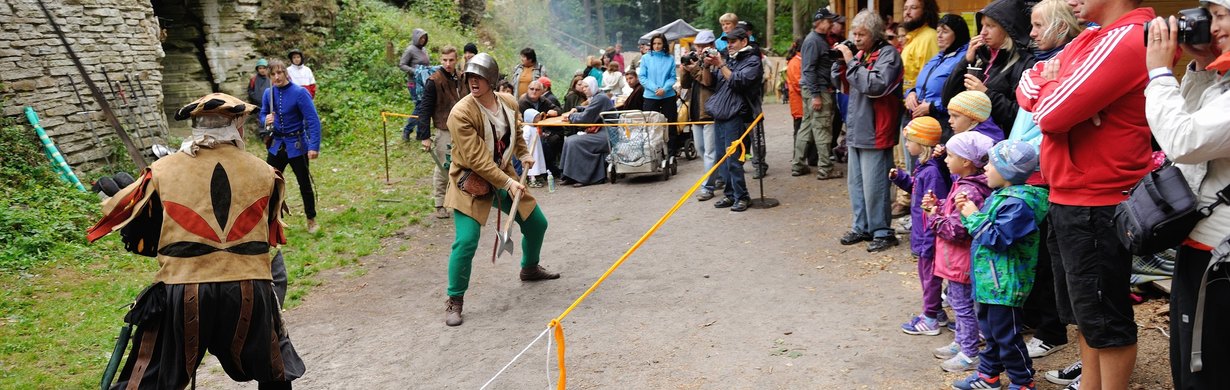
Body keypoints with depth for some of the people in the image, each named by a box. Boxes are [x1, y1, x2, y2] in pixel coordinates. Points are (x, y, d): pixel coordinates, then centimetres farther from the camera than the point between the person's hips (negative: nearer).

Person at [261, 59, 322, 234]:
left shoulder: (299, 93, -16)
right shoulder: (269, 93, 0)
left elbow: (313, 120, -19)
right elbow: (263, 114, 14)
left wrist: (314, 146, -27)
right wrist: (266, 120, -12)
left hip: (296, 145, -5)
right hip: (277, 145, 5)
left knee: (305, 184, 7)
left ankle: (312, 221, 23)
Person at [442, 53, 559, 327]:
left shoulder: (509, 103, -4)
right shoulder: (461, 113, -24)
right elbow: (476, 159, -26)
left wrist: (523, 155, 1)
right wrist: (507, 184, -29)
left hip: (504, 175, 7)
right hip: (470, 182, -6)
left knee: (537, 223, 15)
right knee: (466, 240, -17)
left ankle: (530, 269, 44)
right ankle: (455, 301, 0)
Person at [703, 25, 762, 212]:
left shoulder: (752, 61, -1)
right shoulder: (728, 58, 19)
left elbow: (738, 81, -15)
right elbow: (711, 82, 18)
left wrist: (721, 65, -14)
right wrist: (708, 66, 2)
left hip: (735, 115, -7)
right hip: (720, 113, 7)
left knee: (732, 158, -10)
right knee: (723, 158, 8)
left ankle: (741, 196, -3)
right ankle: (730, 194, 16)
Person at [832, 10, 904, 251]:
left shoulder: (887, 54, -9)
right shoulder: (861, 53, 14)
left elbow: (876, 85, -24)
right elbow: (840, 80, 16)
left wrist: (851, 61, -19)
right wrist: (840, 61, 0)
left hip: (874, 132, -8)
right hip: (856, 129, 9)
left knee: (873, 186, -6)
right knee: (856, 183, 14)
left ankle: (882, 232, 4)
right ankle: (861, 227, 24)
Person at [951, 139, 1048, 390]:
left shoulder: (1017, 203, -22)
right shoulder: (1000, 195, 10)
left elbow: (997, 238, -25)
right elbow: (986, 227, 19)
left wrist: (974, 217, -15)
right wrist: (968, 212, 4)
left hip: (1004, 282, -10)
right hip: (990, 278, 10)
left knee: (1005, 334, 0)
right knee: (990, 329, 20)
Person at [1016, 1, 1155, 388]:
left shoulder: (1126, 40, -19)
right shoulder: (1091, 39, 12)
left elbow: (1051, 113, -23)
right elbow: (1029, 84, 11)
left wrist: (1050, 88, -2)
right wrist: (1052, 88, -11)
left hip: (1096, 208, -10)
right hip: (1067, 199, 10)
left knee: (1103, 319, 3)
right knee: (1084, 312, 20)